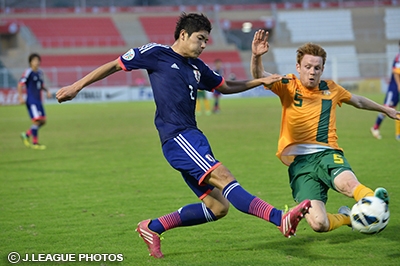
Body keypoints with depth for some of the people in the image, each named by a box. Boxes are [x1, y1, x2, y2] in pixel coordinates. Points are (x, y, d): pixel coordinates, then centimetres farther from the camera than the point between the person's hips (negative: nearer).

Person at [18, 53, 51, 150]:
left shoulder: (40, 72, 13)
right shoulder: (28, 72, -11)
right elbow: (20, 85, -13)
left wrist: (47, 91, 9)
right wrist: (20, 96, -22)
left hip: (38, 101, 8)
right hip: (31, 101, -8)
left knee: (43, 121, 8)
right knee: (36, 120, -12)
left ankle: (26, 135, 22)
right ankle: (35, 143, -3)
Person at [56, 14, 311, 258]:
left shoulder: (197, 67, 21)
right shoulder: (156, 53, 2)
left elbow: (226, 86, 36)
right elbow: (115, 65, 8)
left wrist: (260, 81, 24)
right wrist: (77, 86, 6)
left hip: (192, 137, 9)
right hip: (177, 137, -9)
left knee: (218, 207, 3)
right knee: (224, 177, -24)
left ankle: (153, 227, 14)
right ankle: (281, 219, -38)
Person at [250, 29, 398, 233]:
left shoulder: (330, 89, 14)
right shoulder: (288, 86, 6)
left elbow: (358, 101, 34)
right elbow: (260, 77, -10)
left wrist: (385, 109, 46)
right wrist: (256, 57, -31)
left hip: (327, 153, 1)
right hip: (299, 161, -1)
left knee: (348, 183, -40)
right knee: (318, 223, -16)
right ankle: (346, 217, 12)